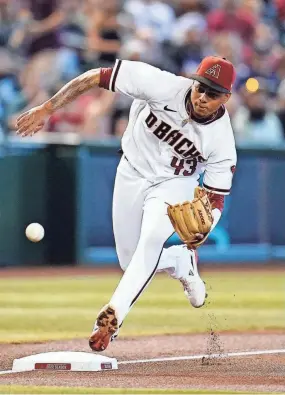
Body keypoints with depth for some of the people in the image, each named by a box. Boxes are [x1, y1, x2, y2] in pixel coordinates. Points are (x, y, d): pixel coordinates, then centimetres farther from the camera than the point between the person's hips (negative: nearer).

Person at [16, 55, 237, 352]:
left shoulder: (221, 140, -25)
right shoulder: (163, 86, -31)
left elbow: (216, 196, -16)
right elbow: (95, 77, -28)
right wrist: (46, 109, -31)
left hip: (175, 183, -2)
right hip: (132, 173, 2)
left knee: (151, 241, -30)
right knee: (130, 262, 8)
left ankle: (112, 316, -33)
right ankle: (182, 262, 38)